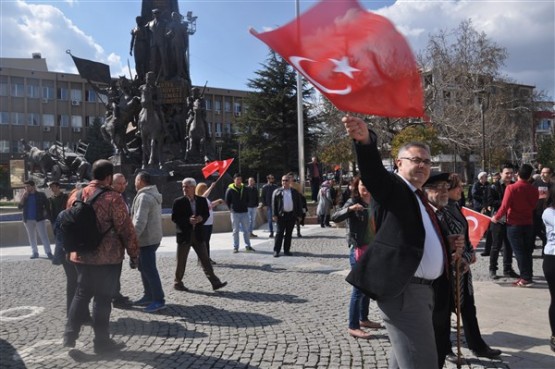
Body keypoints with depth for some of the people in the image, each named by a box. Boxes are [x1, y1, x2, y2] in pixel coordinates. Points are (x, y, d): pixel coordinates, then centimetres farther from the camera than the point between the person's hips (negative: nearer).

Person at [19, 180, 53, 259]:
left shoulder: (41, 195, -1)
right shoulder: (25, 196, 9)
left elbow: (47, 205, 0)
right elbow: (20, 206, -1)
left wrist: (48, 215, -8)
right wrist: (23, 196, -11)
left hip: (39, 219, -4)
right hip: (28, 220, 4)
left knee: (44, 236, -8)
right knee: (31, 237, 9)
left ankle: (49, 253, -9)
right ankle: (35, 252, 17)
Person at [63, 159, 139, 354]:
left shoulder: (75, 196, 6)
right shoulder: (112, 198, -15)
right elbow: (126, 229, -14)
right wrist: (134, 253, -5)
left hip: (81, 255, 6)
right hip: (107, 257, -6)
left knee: (81, 294, 19)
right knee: (103, 298, 2)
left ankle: (70, 335, 22)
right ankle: (102, 341, 12)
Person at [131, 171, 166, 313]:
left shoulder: (144, 196, -18)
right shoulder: (153, 195, 15)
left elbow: (140, 221, -25)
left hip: (147, 239, -10)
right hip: (152, 237, 10)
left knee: (149, 270, -6)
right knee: (144, 268, 18)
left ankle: (159, 300, -1)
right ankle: (148, 296, 26)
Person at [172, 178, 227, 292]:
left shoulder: (202, 200, 4)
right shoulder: (178, 202, -6)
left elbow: (206, 214, 10)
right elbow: (174, 218, -8)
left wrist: (201, 218, -12)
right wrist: (188, 220, -21)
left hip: (198, 234, 3)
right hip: (184, 235, -3)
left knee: (205, 259, 4)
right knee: (181, 261, 8)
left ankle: (215, 282, 5)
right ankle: (177, 282, 24)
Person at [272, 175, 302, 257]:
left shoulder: (295, 192, 9)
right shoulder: (277, 192, 3)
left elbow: (298, 204, 10)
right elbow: (274, 204, 0)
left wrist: (299, 214, 3)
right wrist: (275, 215, -7)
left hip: (292, 215, 2)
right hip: (281, 215, -2)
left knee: (289, 233, 8)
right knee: (280, 233, -2)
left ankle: (286, 250, 17)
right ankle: (276, 251, 3)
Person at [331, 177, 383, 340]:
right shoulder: (353, 202, -11)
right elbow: (334, 217, -25)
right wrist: (350, 209, -38)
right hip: (359, 250, -7)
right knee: (359, 288, -5)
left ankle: (363, 319, 32)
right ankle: (353, 327, 4)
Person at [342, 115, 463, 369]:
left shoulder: (420, 197, 18)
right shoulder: (392, 188, -6)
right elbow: (373, 171, -28)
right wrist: (365, 141, -46)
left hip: (422, 289, 9)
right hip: (403, 290, -9)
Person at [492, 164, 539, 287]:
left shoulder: (511, 188, -15)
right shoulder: (534, 190, 0)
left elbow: (504, 206, -15)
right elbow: (534, 206, 8)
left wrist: (496, 217, -2)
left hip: (514, 224, -5)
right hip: (529, 224, 5)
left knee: (519, 251, 1)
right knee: (527, 251, 13)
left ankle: (526, 278, 3)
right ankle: (527, 276, 19)